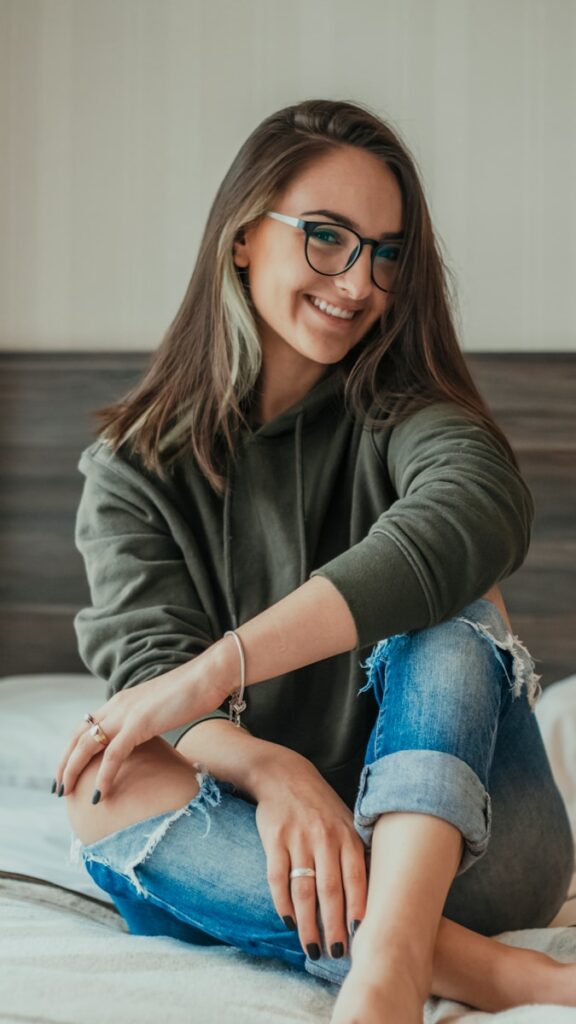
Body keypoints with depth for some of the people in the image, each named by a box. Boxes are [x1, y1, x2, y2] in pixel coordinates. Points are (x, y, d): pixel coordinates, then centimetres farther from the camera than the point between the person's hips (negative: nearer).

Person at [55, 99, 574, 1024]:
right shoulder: (134, 466, 5)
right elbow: (147, 655, -11)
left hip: (449, 839, -1)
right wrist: (272, 771, -36)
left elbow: (485, 505, -25)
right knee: (106, 789, -25)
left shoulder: (397, 414, 0)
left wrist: (215, 670, -35)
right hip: (258, 844, 1)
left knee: (443, 594, -22)